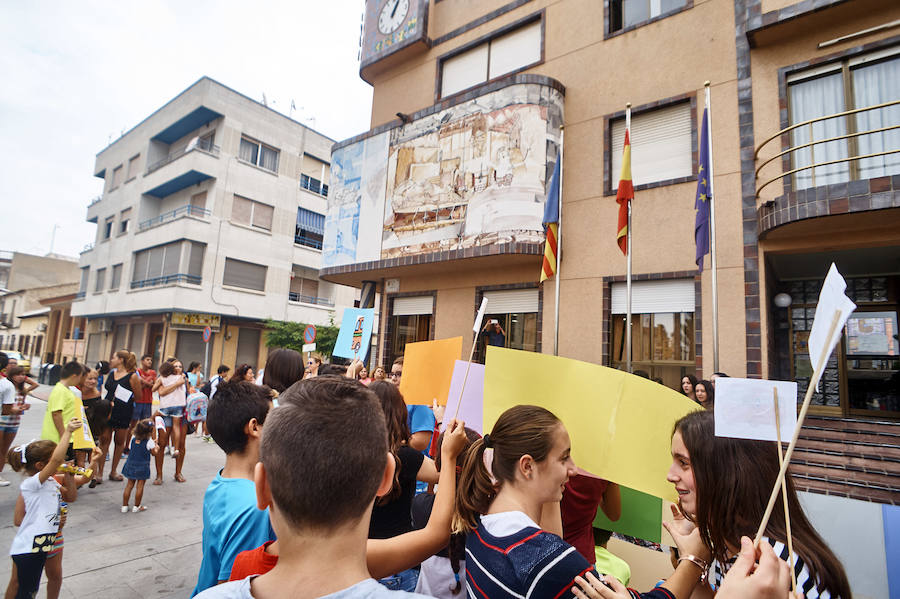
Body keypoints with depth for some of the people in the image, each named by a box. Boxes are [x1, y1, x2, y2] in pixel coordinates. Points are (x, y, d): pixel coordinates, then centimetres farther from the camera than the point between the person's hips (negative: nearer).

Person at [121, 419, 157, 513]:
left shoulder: (133, 439, 1)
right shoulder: (149, 442, -15)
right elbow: (154, 453, -6)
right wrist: (156, 448, 14)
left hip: (131, 465, 5)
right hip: (142, 466, -5)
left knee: (129, 485, 13)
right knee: (140, 486, 5)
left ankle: (124, 506, 18)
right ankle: (136, 506, 12)